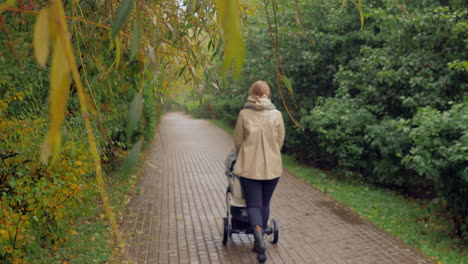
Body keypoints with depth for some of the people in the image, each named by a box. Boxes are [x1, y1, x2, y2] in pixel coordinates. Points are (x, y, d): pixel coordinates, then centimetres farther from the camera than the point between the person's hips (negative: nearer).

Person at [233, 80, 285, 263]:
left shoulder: (244, 114, -5)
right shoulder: (276, 114, -3)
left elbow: (237, 141, 1)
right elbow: (280, 141, 3)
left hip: (249, 166, -1)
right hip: (272, 166, 2)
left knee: (253, 205, 4)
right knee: (265, 203, 17)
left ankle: (259, 237, -22)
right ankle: (258, 243, 25)